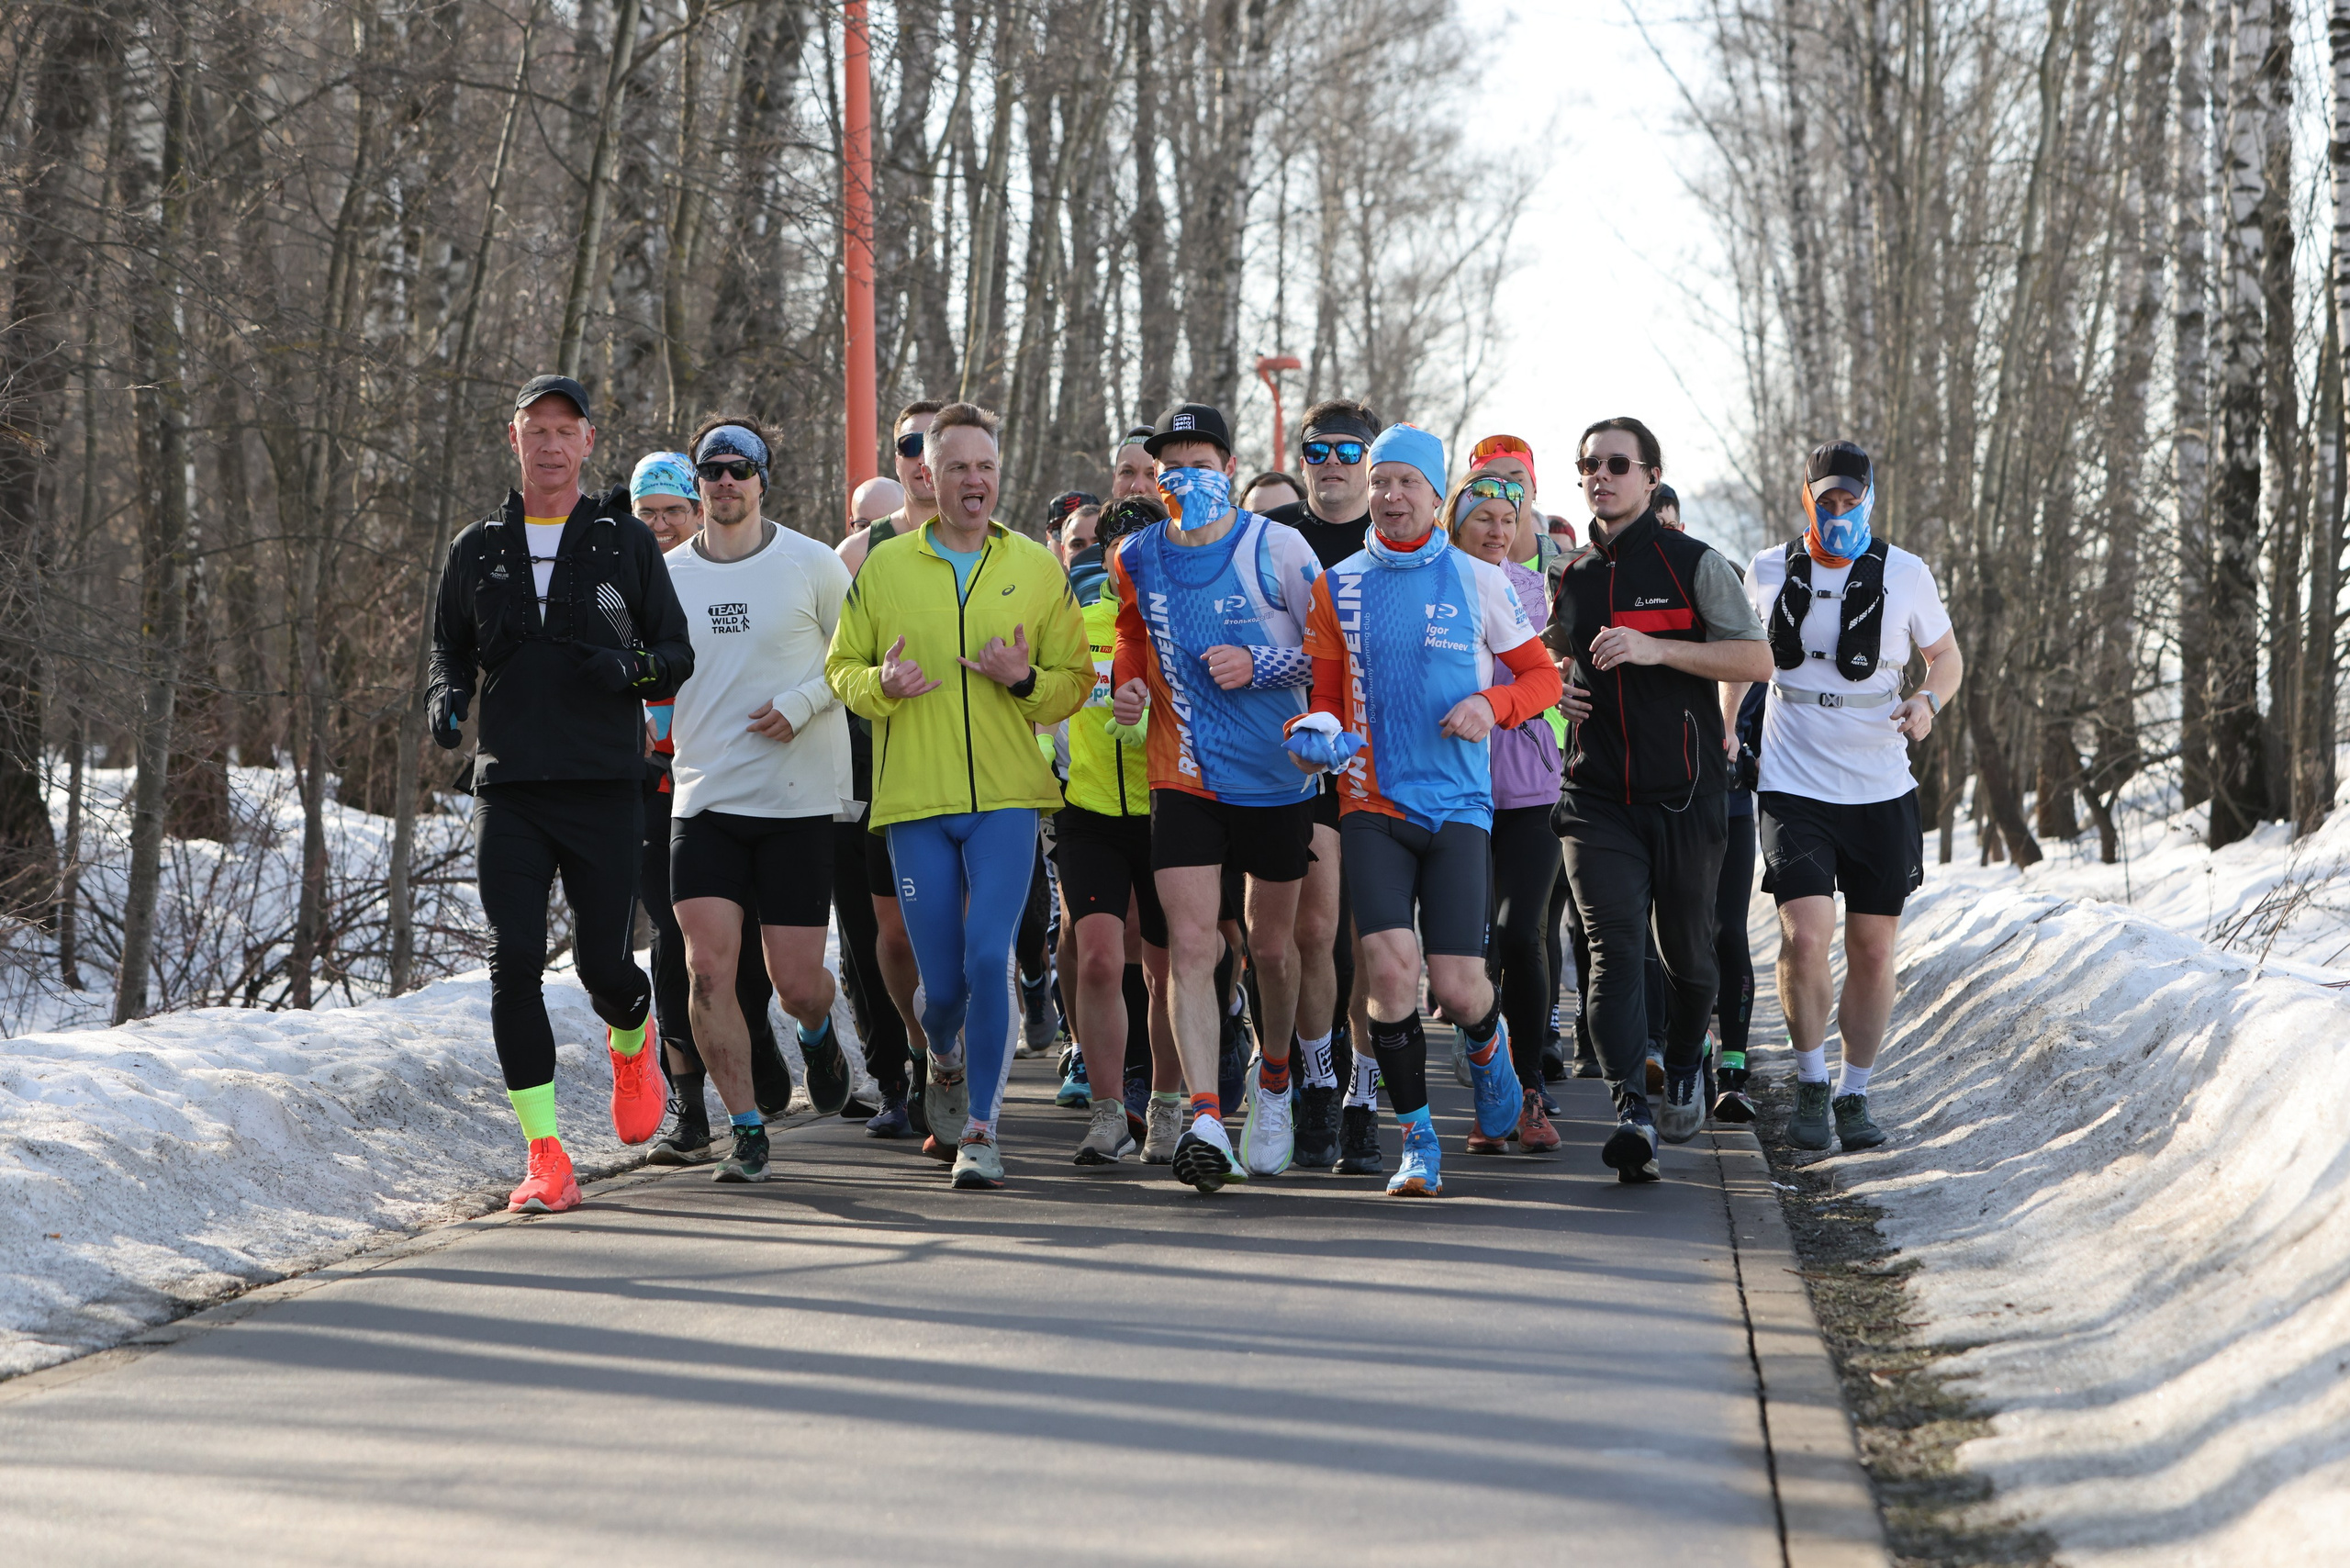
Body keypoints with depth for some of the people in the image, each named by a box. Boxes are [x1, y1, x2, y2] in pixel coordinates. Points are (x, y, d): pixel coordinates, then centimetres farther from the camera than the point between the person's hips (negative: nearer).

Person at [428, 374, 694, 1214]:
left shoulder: (626, 541, 5)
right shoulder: (478, 549, 11)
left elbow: (678, 654, 7)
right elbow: (450, 648, 21)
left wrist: (629, 665, -16)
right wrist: (447, 696, -1)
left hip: (604, 788, -1)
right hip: (508, 788, 1)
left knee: (603, 963, -1)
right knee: (513, 962, -10)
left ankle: (631, 1043, 37)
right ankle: (546, 1158, -6)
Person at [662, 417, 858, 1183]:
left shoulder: (813, 565, -2)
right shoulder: (668, 575, 6)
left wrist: (802, 702, -12)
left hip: (800, 801, -2)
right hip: (703, 801, 2)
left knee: (797, 983, -1)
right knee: (709, 970, -11)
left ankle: (818, 1034, 36)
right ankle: (748, 1131, 0)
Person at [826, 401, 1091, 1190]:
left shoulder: (1038, 568, 6)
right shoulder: (885, 565, 6)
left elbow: (1076, 681, 10)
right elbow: (841, 667, 11)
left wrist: (1026, 681, -12)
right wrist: (881, 684, -11)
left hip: (1007, 797, -1)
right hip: (915, 800, 1)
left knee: (989, 958, -15)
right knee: (942, 982, 2)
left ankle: (980, 1130, -5)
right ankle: (947, 1061, 37)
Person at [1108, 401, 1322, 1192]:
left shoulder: (1277, 549, -7)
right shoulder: (1135, 557, 4)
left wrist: (1258, 666, -18)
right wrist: (1127, 681, 2)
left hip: (1278, 777, -1)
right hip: (1183, 777, 1)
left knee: (1272, 947, 12)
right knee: (1190, 946, -13)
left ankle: (1273, 1078, 40)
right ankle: (1206, 1121, -20)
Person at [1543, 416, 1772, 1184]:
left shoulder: (1696, 564, -2)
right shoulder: (1573, 577, 13)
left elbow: (1757, 660, -10)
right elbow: (1554, 654, 30)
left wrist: (1656, 650, -20)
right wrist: (1554, 686, 6)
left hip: (1685, 795, -2)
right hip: (1598, 796, 2)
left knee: (1688, 953, 8)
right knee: (1615, 949, -14)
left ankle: (1684, 1070, 37)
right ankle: (1631, 1113, -25)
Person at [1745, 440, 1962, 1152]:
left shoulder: (1905, 574, 0)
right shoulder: (1768, 573, 2)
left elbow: (1946, 656, 12)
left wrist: (1929, 701, -9)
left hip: (1881, 791, 1)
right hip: (1794, 787, -1)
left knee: (1873, 950, 4)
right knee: (1805, 937, -16)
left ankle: (1854, 1094, 20)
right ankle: (1811, 1084, 4)